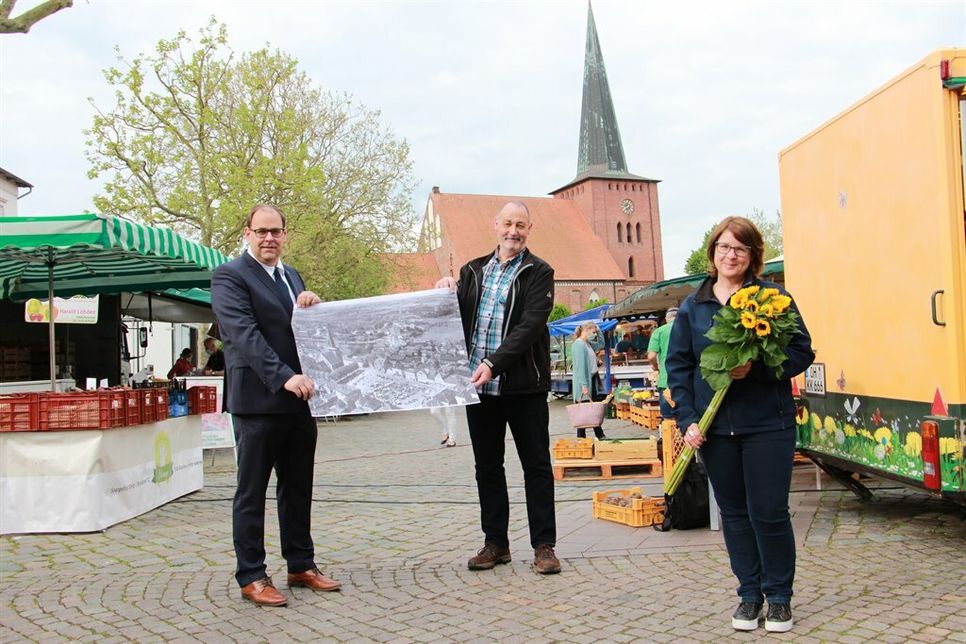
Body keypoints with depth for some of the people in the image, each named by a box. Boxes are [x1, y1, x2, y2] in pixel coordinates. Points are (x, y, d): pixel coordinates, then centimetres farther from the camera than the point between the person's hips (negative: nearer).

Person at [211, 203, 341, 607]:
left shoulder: (292, 276, 16)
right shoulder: (230, 276, -7)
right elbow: (245, 334, -18)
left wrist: (311, 305, -2)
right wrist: (284, 376, -27)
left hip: (298, 401, 7)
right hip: (258, 400, -7)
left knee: (298, 489, 14)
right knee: (251, 493, 4)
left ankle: (301, 566, 26)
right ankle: (251, 577, 13)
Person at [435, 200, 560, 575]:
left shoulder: (538, 273, -1)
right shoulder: (473, 271, 13)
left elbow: (530, 326, -13)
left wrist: (494, 363, -24)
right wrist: (447, 293, -7)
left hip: (523, 385, -4)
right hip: (479, 385, 5)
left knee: (537, 466, 2)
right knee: (487, 467, 11)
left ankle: (544, 545, 11)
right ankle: (495, 543, 22)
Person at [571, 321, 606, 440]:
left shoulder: (587, 343, 12)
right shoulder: (579, 344, -15)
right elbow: (580, 365, -20)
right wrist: (584, 385, -23)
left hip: (592, 379, 9)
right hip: (584, 382, -9)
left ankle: (600, 436, 20)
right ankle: (581, 438, 4)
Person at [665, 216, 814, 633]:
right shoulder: (692, 307, 6)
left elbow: (802, 351, -4)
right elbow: (677, 364, 6)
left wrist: (757, 368, -20)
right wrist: (687, 419, -3)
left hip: (767, 424, -3)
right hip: (714, 427, 3)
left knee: (768, 512, 2)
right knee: (734, 512, 12)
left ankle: (779, 596, 22)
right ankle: (749, 593, 26)